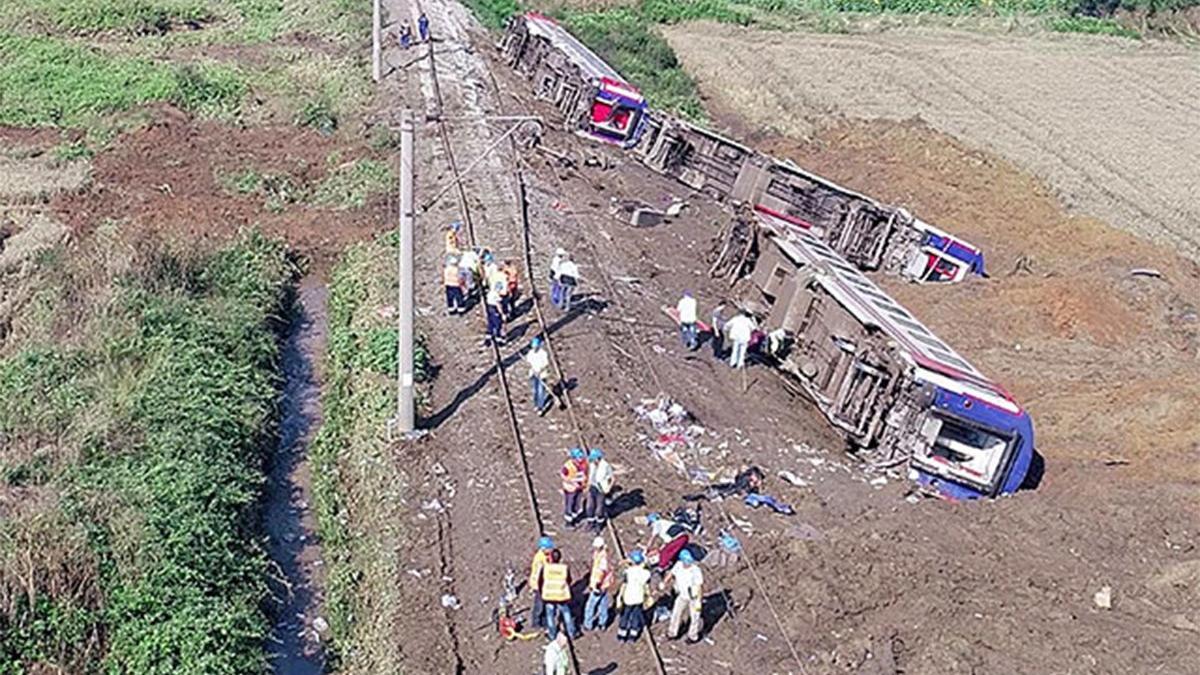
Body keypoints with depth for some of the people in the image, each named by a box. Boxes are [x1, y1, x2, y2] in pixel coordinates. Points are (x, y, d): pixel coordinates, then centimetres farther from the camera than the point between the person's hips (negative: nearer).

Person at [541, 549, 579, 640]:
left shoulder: (545, 567, -10)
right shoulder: (565, 568, -11)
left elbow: (541, 581, -1)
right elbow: (568, 581, 2)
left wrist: (542, 593, 13)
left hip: (548, 596, 0)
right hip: (562, 596, 0)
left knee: (550, 615, 14)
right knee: (566, 614, 17)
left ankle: (552, 635, 23)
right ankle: (572, 633, 24)